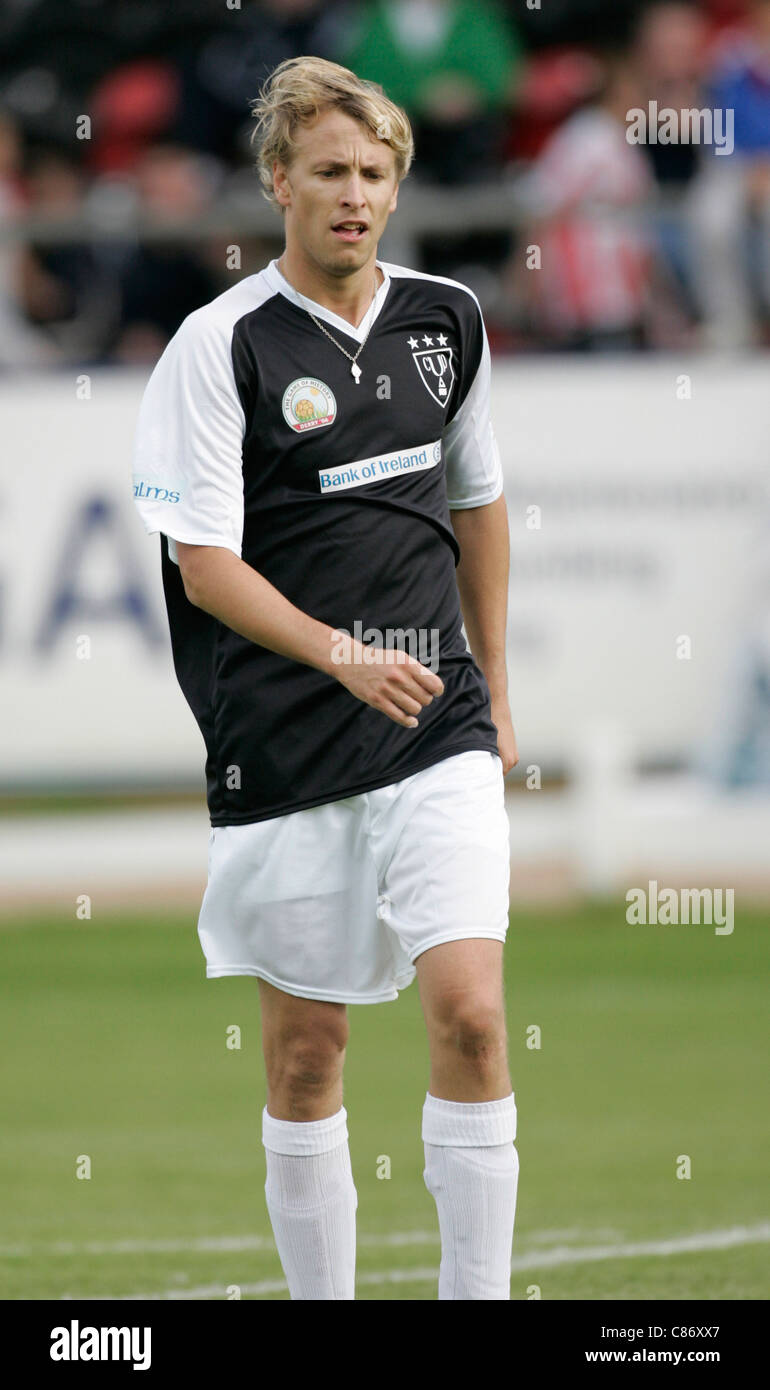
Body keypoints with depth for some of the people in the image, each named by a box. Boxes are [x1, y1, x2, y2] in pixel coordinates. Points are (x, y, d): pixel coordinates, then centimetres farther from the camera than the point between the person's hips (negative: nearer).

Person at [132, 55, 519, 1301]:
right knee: (307, 1047, 4)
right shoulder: (224, 344, -7)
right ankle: (319, 1298, 17)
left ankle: (479, 1295, -6)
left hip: (438, 733, 2)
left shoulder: (447, 321, 7)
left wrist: (494, 695, 22)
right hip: (283, 750, -2)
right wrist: (344, 656, -24)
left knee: (469, 1012, -12)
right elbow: (204, 565, -11)